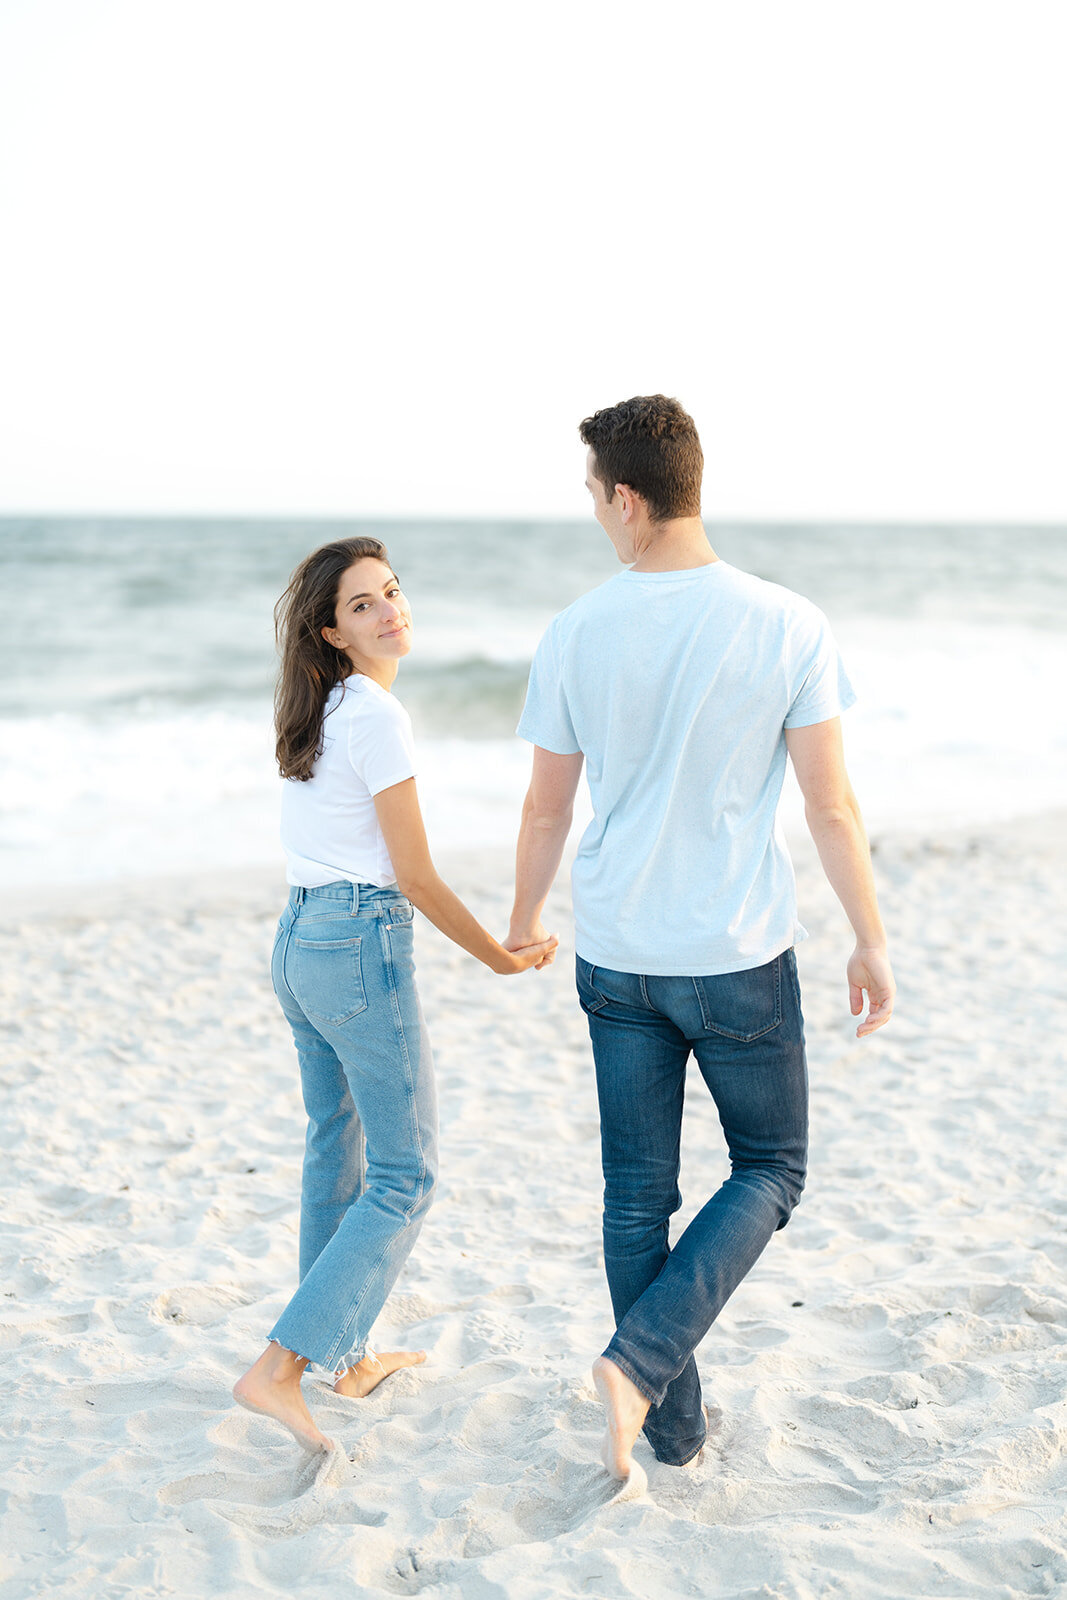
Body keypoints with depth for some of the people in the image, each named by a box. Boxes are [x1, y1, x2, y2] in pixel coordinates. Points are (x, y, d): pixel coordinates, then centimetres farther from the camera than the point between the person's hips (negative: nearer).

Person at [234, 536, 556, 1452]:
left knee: (338, 1154, 19)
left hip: (298, 939, 9)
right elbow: (415, 877, -14)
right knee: (404, 1176, -3)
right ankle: (280, 1368, -7)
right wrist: (502, 958, -3)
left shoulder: (317, 711, 11)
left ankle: (346, 1357, 31)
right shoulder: (378, 715, -16)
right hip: (364, 946, -9)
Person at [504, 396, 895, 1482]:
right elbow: (830, 806, -8)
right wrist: (871, 943, 4)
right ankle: (641, 1358, 0)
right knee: (771, 1169, 17)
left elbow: (546, 810, 3)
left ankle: (674, 1424, 25)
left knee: (638, 1197, 14)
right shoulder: (788, 627, -11)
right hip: (740, 957, -2)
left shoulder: (576, 635, -6)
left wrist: (522, 923, 20)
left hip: (616, 956, 2)